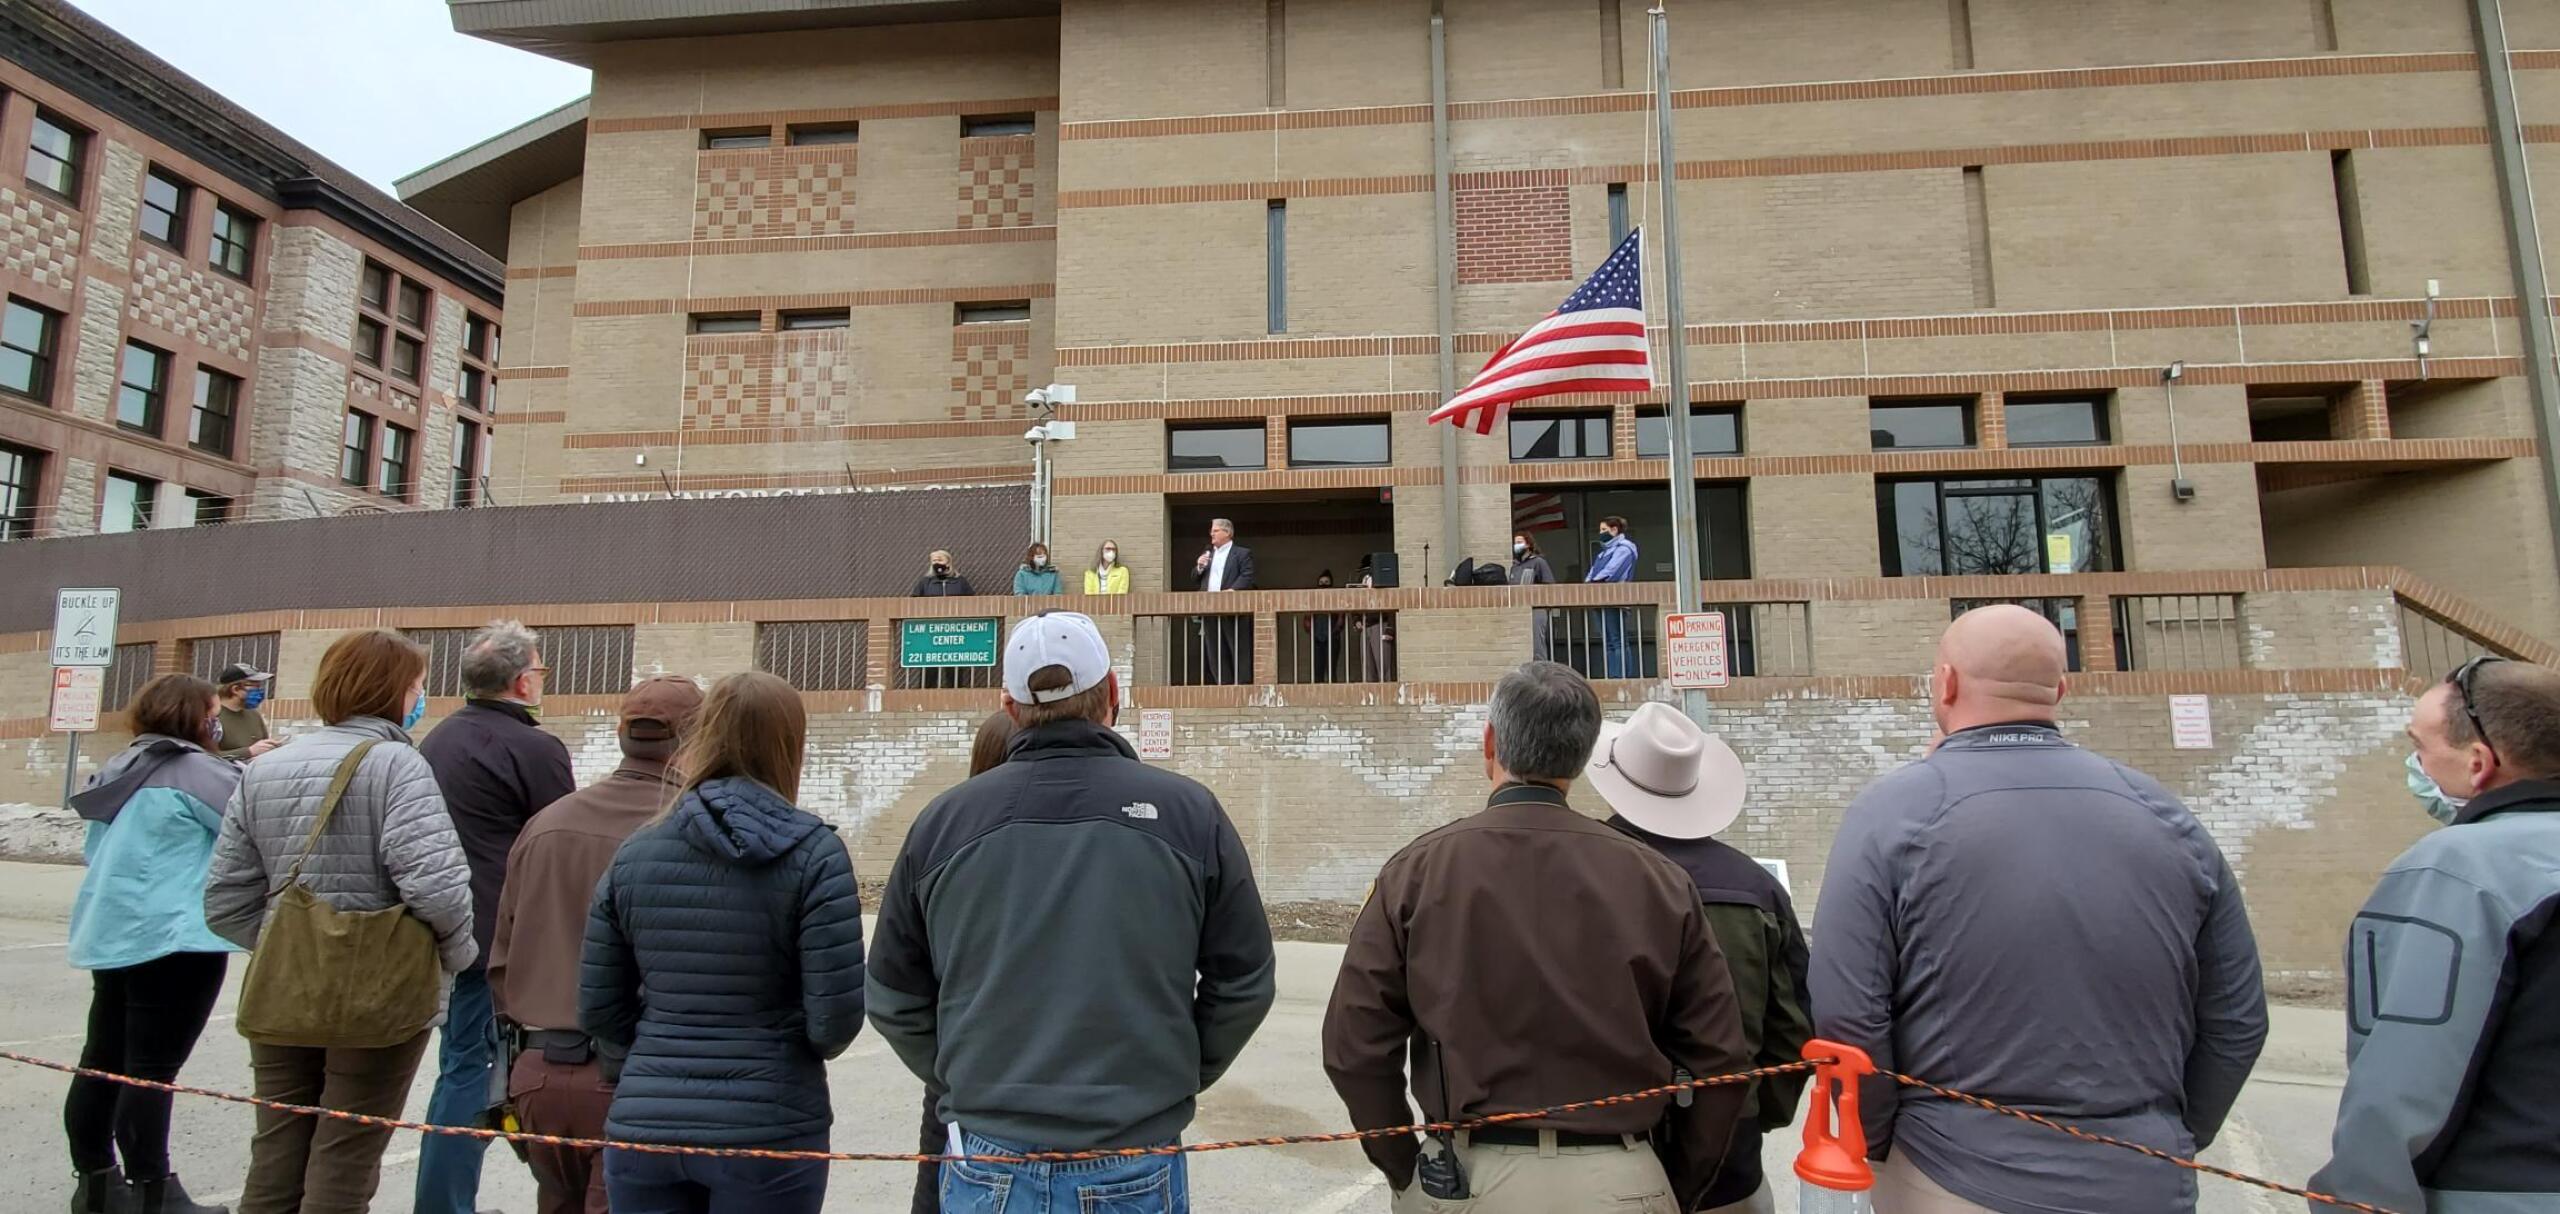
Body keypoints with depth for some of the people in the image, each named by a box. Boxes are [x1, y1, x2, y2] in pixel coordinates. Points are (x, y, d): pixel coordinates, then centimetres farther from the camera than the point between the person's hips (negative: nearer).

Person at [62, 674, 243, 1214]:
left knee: (104, 1061, 15)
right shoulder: (193, 769, -15)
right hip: (172, 939, -9)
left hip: (111, 934, 9)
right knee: (151, 1069, -5)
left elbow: (95, 849, 24)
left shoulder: (121, 768, 14)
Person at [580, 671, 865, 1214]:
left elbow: (599, 1012, 5)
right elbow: (836, 1020, -14)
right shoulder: (813, 851, -11)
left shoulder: (634, 853, 1)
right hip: (769, 1131, -3)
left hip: (644, 1128, 3)